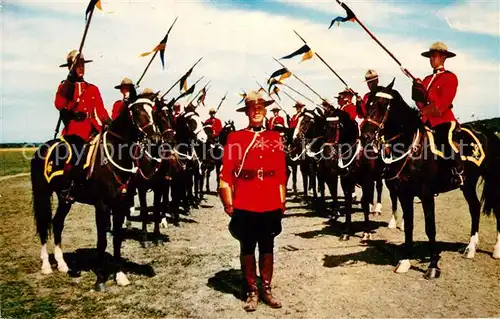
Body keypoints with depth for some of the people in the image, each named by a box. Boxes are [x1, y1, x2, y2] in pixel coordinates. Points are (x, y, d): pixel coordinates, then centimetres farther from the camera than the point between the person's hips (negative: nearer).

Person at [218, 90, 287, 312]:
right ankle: (251, 291, 21)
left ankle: (266, 289, 24)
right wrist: (228, 203, -8)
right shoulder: (235, 138, -1)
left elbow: (281, 173, 8)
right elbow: (226, 173, -3)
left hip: (271, 205, 2)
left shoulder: (275, 138, 7)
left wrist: (282, 202, 7)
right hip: (245, 205, -2)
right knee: (247, 248, 8)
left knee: (267, 248, 11)